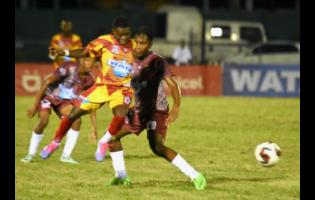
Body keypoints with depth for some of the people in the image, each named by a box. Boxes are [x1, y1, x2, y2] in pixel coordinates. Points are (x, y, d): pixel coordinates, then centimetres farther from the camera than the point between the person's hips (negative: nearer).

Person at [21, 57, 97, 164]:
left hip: (64, 100, 5)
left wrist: (94, 128, -11)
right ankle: (30, 154, -7)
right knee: (44, 120, -25)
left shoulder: (89, 80, -13)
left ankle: (66, 155, -9)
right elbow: (47, 82, -24)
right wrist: (35, 105, -23)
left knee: (77, 120, -17)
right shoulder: (69, 68, -30)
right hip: (48, 95, -5)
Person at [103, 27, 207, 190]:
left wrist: (176, 107, -38)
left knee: (157, 147, -23)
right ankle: (121, 176, 17)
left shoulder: (157, 61, -17)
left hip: (157, 110, -7)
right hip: (139, 110, 7)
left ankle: (194, 175, -21)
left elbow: (172, 84, -25)